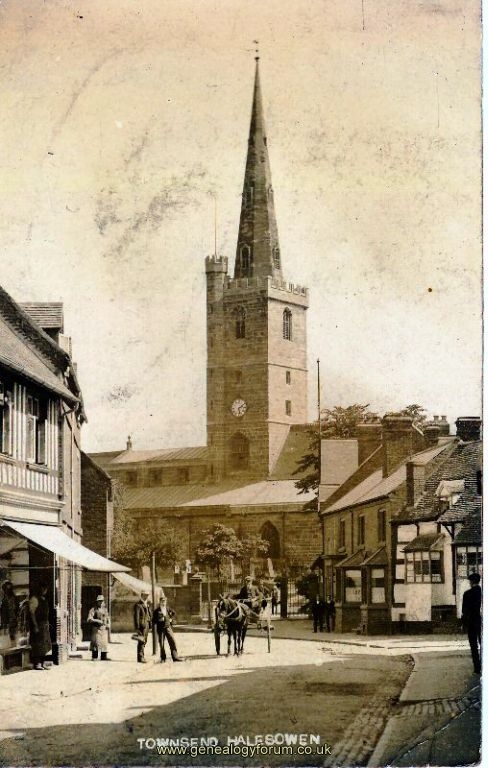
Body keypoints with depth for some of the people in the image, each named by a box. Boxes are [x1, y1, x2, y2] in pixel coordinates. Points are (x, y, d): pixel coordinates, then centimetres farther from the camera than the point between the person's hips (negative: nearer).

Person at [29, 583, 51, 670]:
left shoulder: (44, 599, 14)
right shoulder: (34, 599, -12)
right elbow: (32, 613, -16)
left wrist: (47, 623, 13)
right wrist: (35, 626, -20)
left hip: (44, 624, 9)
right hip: (37, 624, -9)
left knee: (45, 644, 10)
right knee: (37, 644, -6)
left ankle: (43, 663, 16)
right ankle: (37, 664, -2)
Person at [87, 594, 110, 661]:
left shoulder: (105, 609, 16)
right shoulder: (93, 609, -2)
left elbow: (107, 618, 25)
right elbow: (89, 619, -10)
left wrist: (108, 624, 6)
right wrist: (97, 621, -20)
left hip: (104, 628, 5)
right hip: (96, 628, -5)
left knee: (104, 642, 4)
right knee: (96, 642, -10)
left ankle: (103, 657, 10)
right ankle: (94, 657, -4)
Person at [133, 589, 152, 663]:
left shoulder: (147, 604, 16)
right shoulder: (138, 605, -10)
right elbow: (136, 617, -15)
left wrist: (150, 625, 15)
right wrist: (137, 628, -19)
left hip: (147, 625, 8)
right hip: (141, 625, -8)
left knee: (144, 641, 12)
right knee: (141, 641, -10)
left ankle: (141, 656, 20)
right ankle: (140, 657, -8)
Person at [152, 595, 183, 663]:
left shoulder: (168, 608, 7)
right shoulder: (157, 610, -4)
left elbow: (174, 613, 26)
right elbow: (154, 620, -2)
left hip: (168, 627, 3)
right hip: (160, 628, -3)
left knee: (172, 641, -6)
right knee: (161, 644, 1)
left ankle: (175, 657, -4)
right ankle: (163, 658, 13)